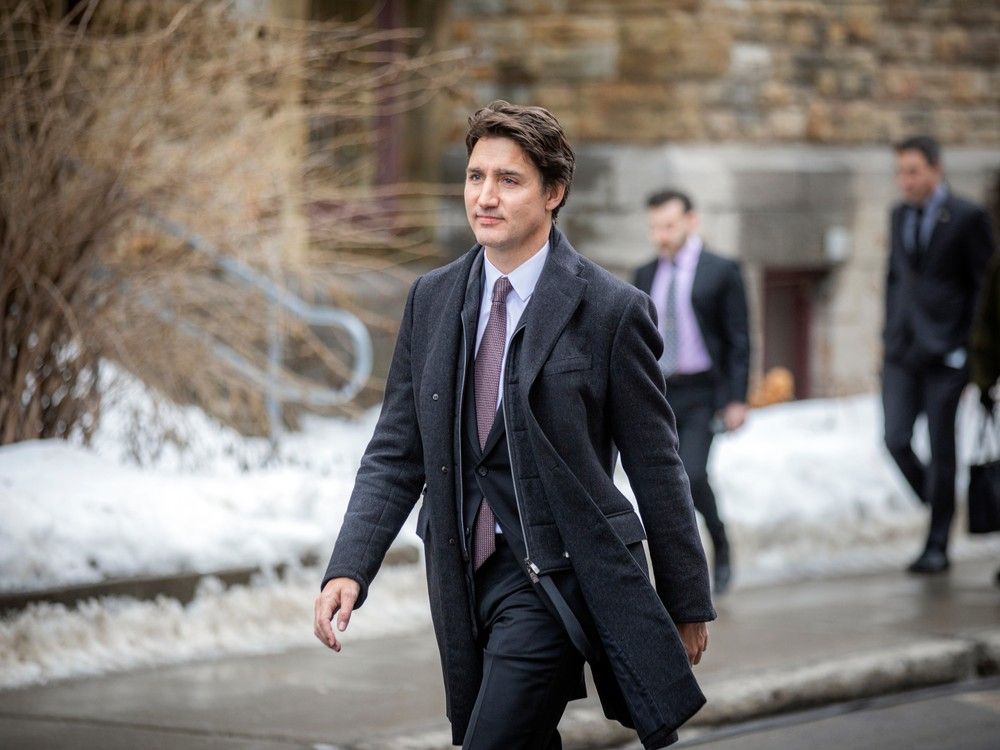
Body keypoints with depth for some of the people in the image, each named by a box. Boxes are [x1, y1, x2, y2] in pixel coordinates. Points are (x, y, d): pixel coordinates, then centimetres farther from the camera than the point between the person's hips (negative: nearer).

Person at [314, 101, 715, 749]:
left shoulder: (610, 310, -7)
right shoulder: (432, 300, 7)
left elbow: (656, 469, -3)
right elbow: (396, 455, 7)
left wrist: (687, 604, 2)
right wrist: (349, 570, -7)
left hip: (554, 579, -5)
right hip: (464, 573, 6)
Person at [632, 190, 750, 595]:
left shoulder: (721, 271, -1)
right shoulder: (645, 276, 11)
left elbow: (738, 340, -3)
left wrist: (737, 400, -10)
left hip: (701, 394, -4)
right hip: (656, 394, 4)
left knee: (692, 476, -19)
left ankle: (720, 544, 6)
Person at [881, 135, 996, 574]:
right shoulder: (899, 216, 14)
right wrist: (890, 334, 14)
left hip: (946, 351, -5)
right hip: (902, 351, 5)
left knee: (941, 448, -2)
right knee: (896, 440, -6)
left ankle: (937, 546, 5)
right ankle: (938, 506, 17)